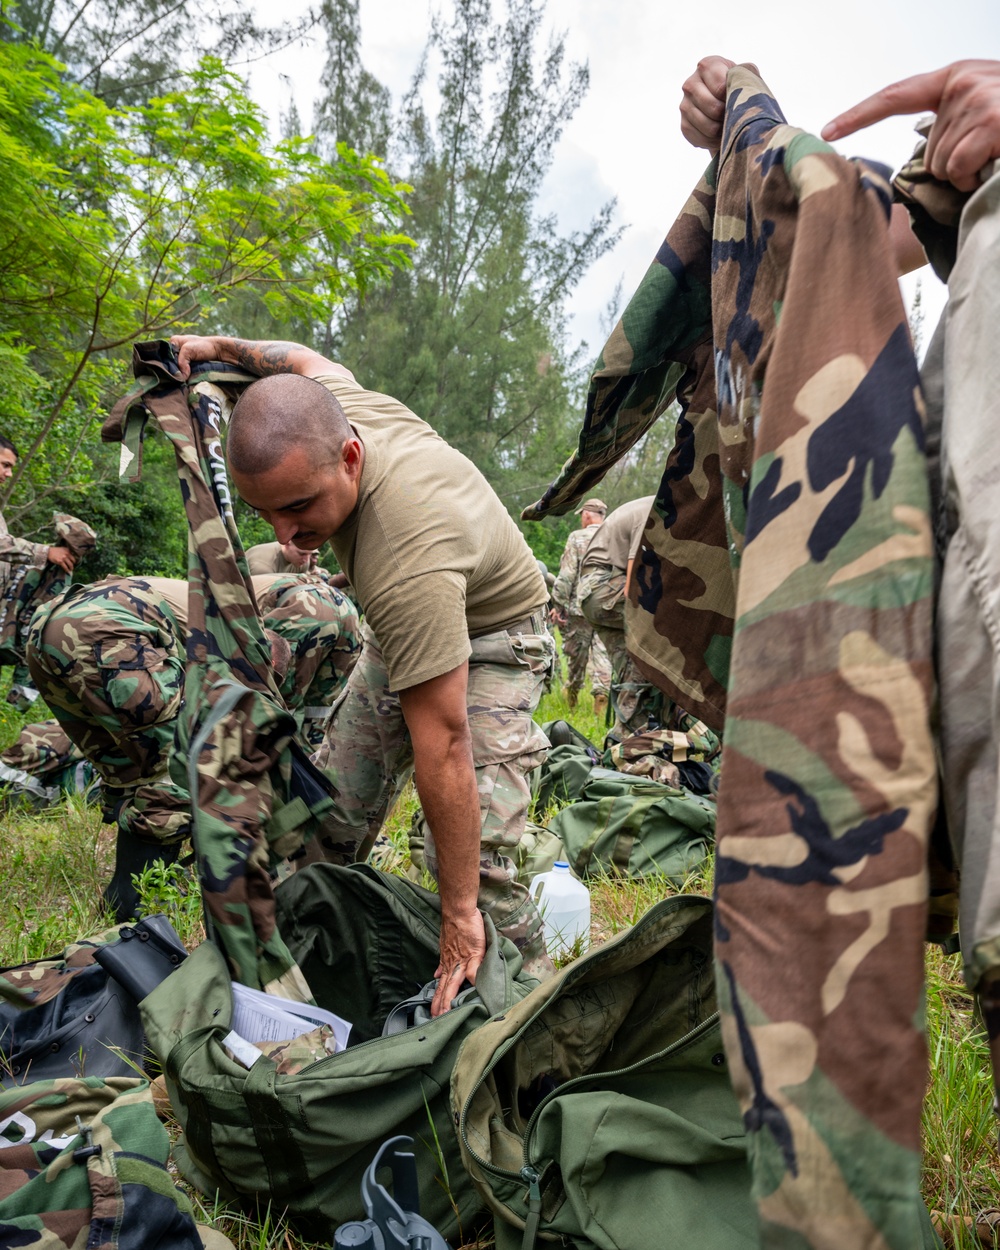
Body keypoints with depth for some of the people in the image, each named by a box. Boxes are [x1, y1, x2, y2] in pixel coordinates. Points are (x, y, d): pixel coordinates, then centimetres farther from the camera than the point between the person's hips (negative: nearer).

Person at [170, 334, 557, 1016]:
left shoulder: (408, 564, -45)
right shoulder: (326, 413, -23)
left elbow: (442, 745, -41)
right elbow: (306, 357, 5)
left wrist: (459, 913, -35)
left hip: (491, 642, -7)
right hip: (408, 627, 8)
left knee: (475, 853, -22)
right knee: (333, 815, 5)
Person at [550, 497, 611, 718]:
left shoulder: (577, 538, -5)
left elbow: (566, 577, -9)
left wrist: (558, 605, -3)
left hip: (580, 606, -2)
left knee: (576, 653, 11)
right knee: (603, 652, 3)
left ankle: (571, 696, 28)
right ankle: (602, 695, -10)